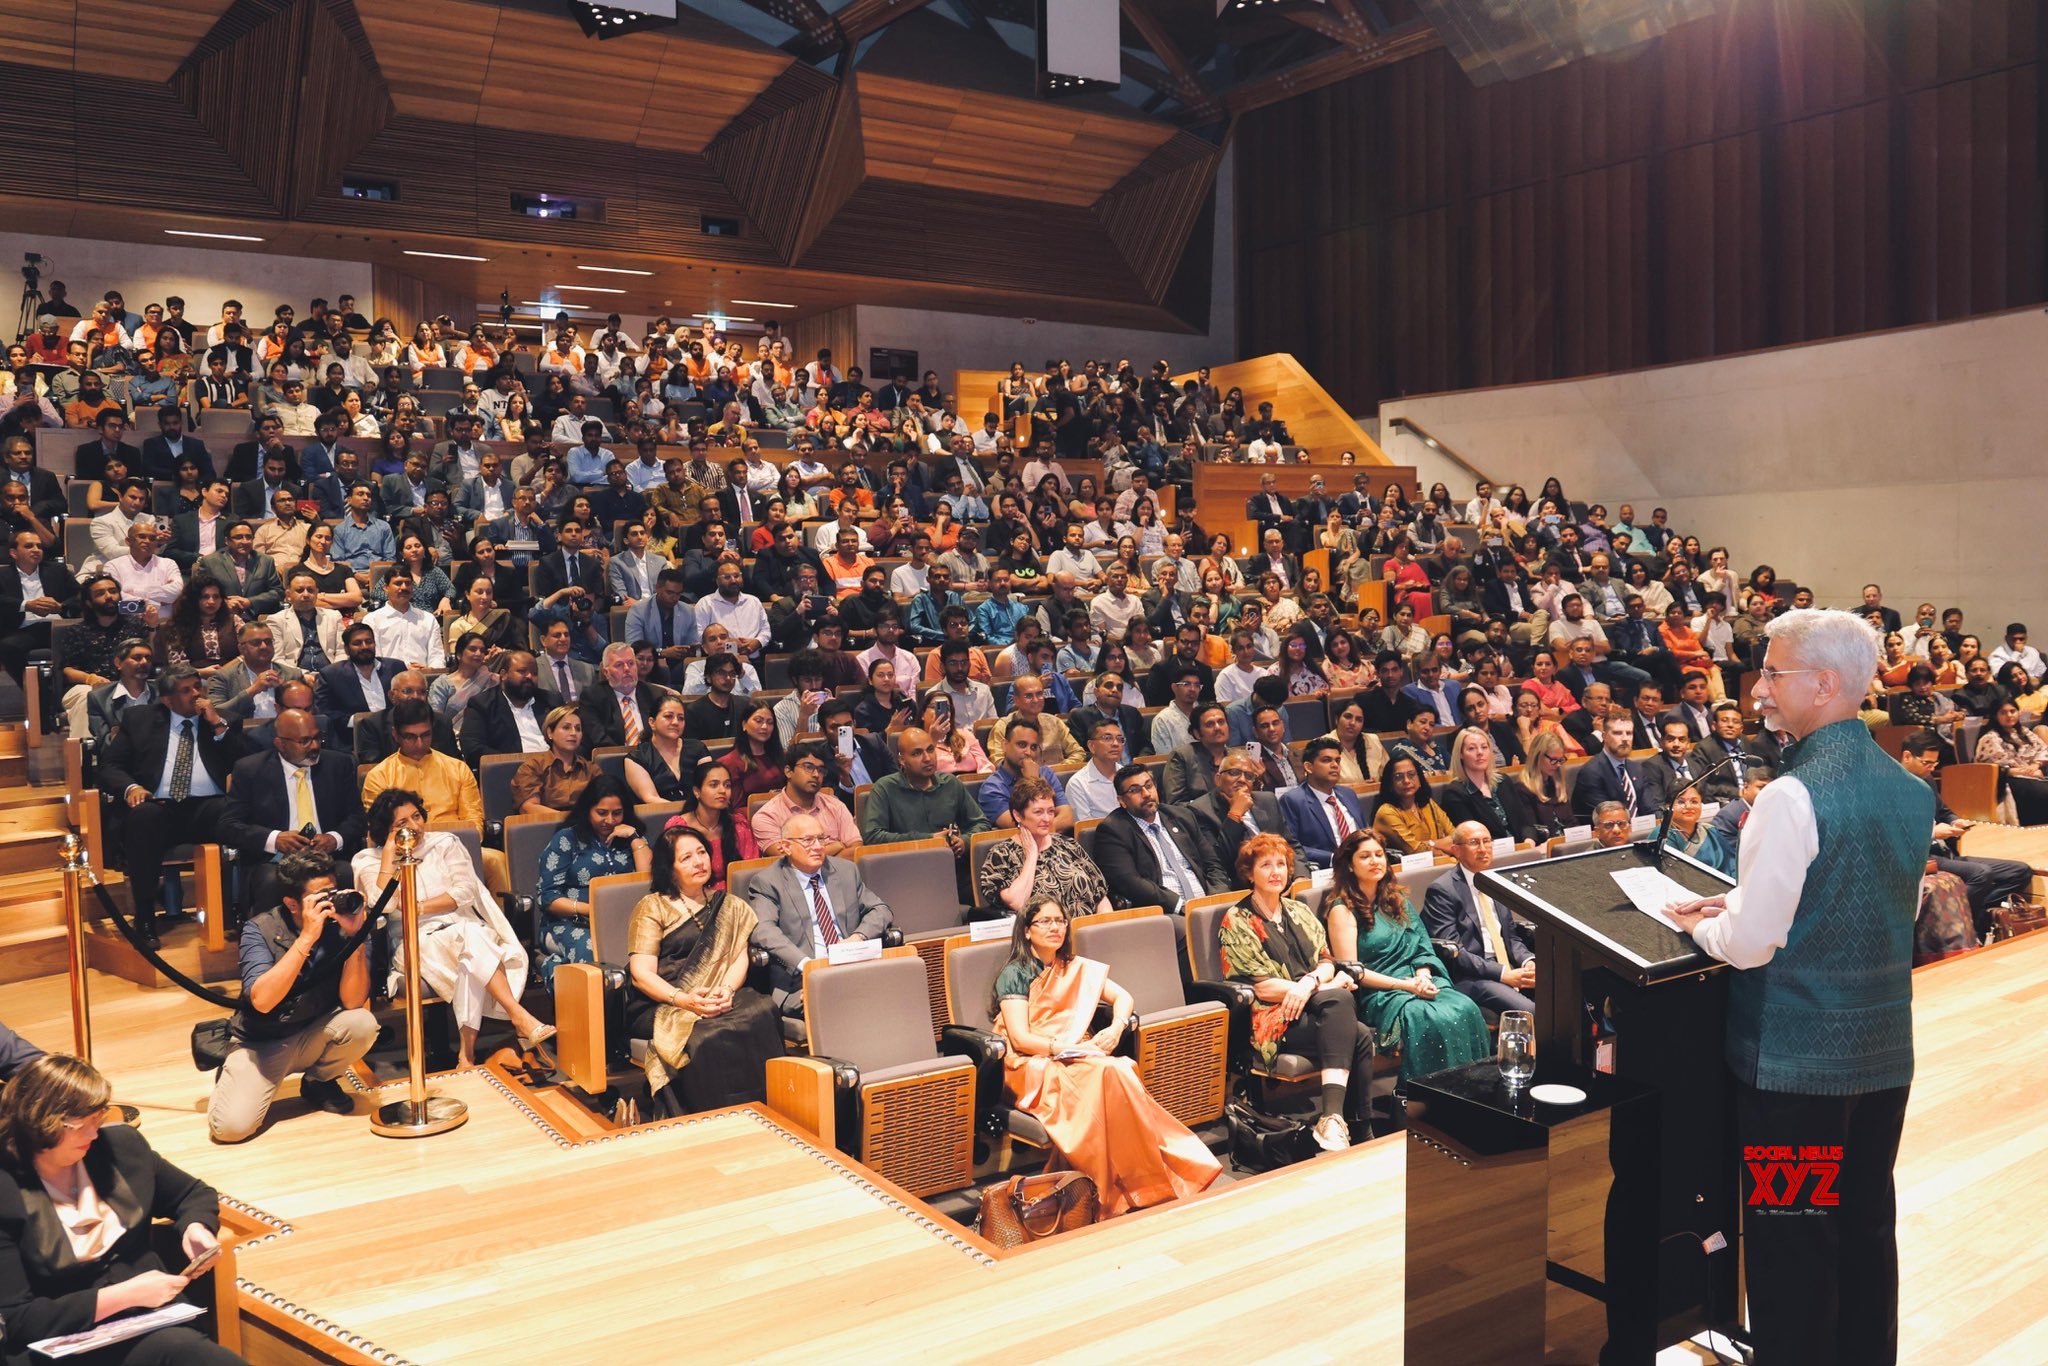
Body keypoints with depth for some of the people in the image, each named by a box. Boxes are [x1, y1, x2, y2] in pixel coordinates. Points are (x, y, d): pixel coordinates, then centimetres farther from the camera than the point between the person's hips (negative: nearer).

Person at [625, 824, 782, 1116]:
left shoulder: (729, 906, 20)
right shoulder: (652, 907, 8)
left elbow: (740, 958, 8)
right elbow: (641, 974, -2)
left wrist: (727, 989, -15)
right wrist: (683, 999, -19)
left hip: (720, 1001, 3)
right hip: (661, 1005, -3)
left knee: (760, 1013, -32)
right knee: (705, 1036, -36)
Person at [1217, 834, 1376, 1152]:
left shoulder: (1299, 912, 21)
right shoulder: (1237, 921, 2)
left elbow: (1326, 962, 12)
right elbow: (1258, 986, -6)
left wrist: (1310, 983, -13)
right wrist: (1325, 984, -9)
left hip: (1317, 1007, 5)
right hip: (1273, 1019, -5)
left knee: (1338, 999, -33)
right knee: (1359, 1036, -29)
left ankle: (1333, 1118, -37)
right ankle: (1357, 1130, -27)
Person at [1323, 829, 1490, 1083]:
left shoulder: (1396, 899, 20)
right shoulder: (1343, 910, -1)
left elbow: (1422, 947, 17)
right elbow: (1351, 969, -8)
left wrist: (1423, 975, -6)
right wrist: (1405, 984, -12)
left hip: (1420, 982, 6)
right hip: (1377, 994, -6)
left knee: (1466, 1008, -25)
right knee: (1436, 1020, -33)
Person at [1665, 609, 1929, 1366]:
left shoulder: (1794, 796, -21)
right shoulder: (1911, 789, 4)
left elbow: (1750, 944, -21)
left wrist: (1703, 926, 1)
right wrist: (1743, 900, 14)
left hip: (1795, 1056, -7)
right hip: (1885, 1049, 7)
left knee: (1791, 1239, 5)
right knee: (1867, 1223, 18)